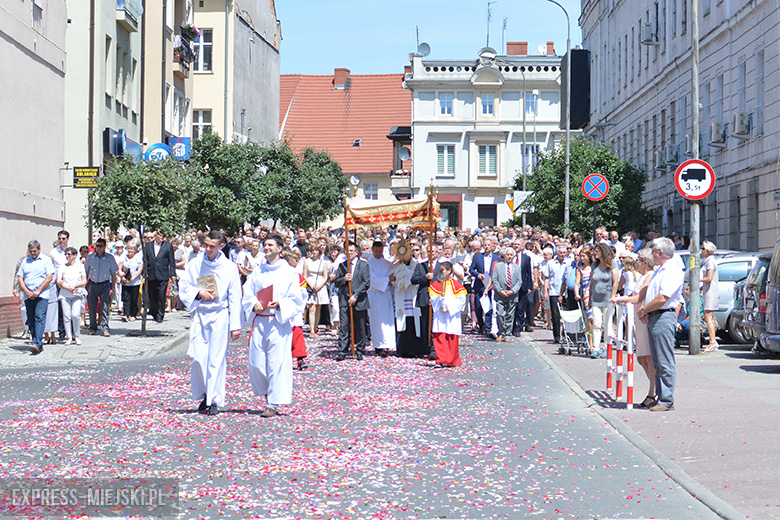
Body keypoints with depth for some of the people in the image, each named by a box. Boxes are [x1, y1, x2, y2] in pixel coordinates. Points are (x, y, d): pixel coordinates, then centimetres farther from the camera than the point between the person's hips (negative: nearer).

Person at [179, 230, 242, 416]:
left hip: (220, 316, -1)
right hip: (200, 315, 1)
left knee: (217, 359, -3)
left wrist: (235, 325, -1)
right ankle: (203, 395, 16)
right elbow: (183, 287, 10)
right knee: (199, 358, -4)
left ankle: (214, 400, 5)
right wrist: (198, 293, -10)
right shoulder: (194, 264, 5)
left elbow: (234, 298, 2)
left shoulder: (229, 267, 1)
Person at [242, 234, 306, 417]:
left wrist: (280, 304, -17)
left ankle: (274, 404, 0)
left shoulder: (289, 272, 2)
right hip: (259, 321, 4)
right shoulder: (258, 271, 15)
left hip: (279, 321, -4)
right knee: (256, 363, 2)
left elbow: (296, 300, -1)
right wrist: (254, 304, -6)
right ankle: (268, 393, 25)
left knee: (277, 362, -6)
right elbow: (247, 294, 14)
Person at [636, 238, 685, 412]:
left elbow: (662, 299, -20)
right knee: (657, 362, 11)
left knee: (665, 363, -7)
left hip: (663, 317, -10)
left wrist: (643, 310, -8)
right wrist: (645, 311, 5)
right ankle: (660, 397, 15)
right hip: (653, 318, 10)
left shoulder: (673, 271, -12)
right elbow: (649, 294, 23)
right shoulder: (660, 270, 20)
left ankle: (667, 401, -4)